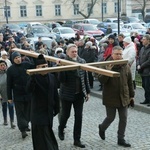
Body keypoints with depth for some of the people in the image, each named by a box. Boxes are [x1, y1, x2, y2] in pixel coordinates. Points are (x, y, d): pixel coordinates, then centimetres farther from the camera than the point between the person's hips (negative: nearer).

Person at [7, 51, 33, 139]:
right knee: (20, 112, -3)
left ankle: (25, 125, 30)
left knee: (28, 111, 12)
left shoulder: (26, 65, -1)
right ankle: (23, 129, -5)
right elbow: (9, 84, -2)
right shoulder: (10, 69, -4)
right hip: (18, 95, -2)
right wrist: (9, 97, -2)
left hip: (29, 93, 2)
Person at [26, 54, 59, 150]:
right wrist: (32, 77, -46)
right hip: (38, 111, -4)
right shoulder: (34, 78, -10)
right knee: (42, 133, -4)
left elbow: (55, 94, 7)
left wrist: (56, 108, 8)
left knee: (48, 131, 14)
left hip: (49, 110, 4)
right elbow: (29, 89, -31)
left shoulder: (51, 77, 2)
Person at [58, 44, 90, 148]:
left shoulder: (82, 61, 0)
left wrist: (88, 92, 7)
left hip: (79, 94, 3)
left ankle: (77, 140, 15)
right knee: (65, 114, 12)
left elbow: (85, 77, 7)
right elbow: (61, 80, -18)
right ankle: (61, 129, 43)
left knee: (79, 116, 4)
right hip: (67, 93, -3)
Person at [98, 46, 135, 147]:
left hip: (123, 97, 4)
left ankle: (121, 139, 19)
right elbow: (101, 80, -16)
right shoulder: (106, 65, -9)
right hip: (110, 97, -4)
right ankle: (102, 128, 37)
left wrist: (131, 95, 9)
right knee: (111, 118, 6)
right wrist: (107, 70, -31)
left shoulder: (126, 66, 2)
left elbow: (130, 82, 9)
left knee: (123, 119, 6)